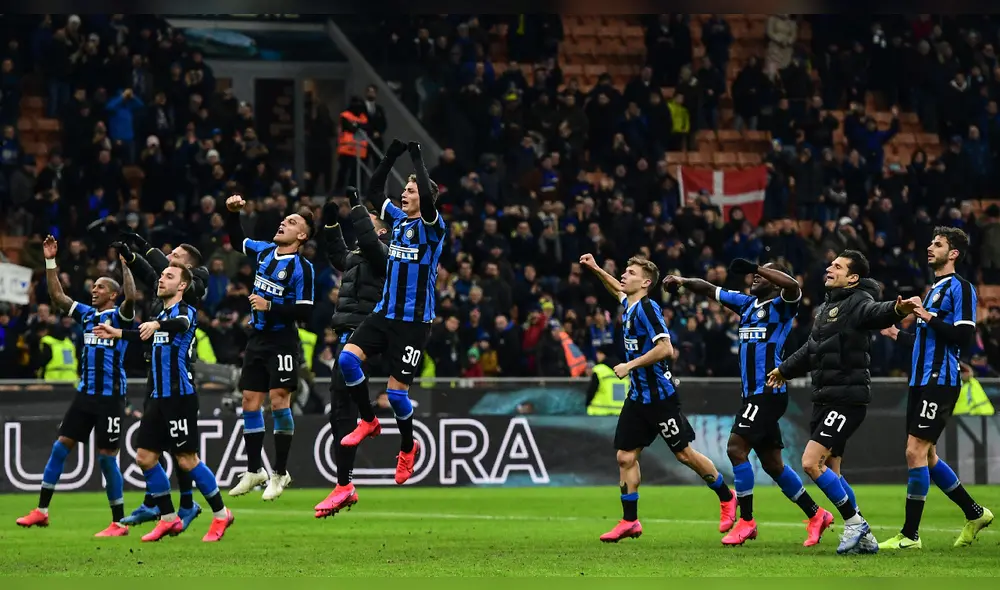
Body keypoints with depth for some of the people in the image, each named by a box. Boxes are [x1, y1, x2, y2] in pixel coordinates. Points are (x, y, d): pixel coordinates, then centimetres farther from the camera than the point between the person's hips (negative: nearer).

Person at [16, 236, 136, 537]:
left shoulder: (120, 316, -5)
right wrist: (50, 262, 5)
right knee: (60, 446, 5)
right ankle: (41, 510, 12)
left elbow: (131, 297, -26)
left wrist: (124, 264, -28)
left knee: (106, 457, -5)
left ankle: (118, 523, 3)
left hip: (110, 396, -7)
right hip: (86, 394, 7)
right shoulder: (86, 314, 12)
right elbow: (57, 295, 13)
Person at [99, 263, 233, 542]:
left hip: (180, 396, -9)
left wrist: (157, 325, -53)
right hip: (158, 396, 9)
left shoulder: (185, 312, -9)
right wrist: (117, 333, 42)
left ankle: (221, 514, 6)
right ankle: (169, 519, 12)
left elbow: (181, 324, -34)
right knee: (145, 457, 4)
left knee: (186, 460, -8)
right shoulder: (161, 315, 17)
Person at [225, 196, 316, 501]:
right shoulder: (264, 251, 7)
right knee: (250, 402, 7)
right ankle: (254, 471, 17)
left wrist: (270, 307, -21)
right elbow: (237, 239, 25)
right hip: (257, 338, 7)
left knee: (279, 401, -10)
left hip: (282, 341, -7)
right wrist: (232, 213, 10)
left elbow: (305, 312, -17)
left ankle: (280, 473, 0)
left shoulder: (302, 268, -14)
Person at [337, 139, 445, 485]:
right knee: (347, 358, -14)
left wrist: (416, 155, -21)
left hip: (414, 320, -6)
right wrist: (393, 154, 3)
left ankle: (408, 448, 19)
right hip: (385, 313, 6)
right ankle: (368, 421, 5)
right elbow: (374, 189, 13)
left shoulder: (431, 226, -9)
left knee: (396, 389, -4)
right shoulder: (398, 219, 10)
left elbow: (428, 196, -28)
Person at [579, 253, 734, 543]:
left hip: (659, 395, -9)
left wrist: (630, 365, -20)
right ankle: (629, 522, 9)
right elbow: (618, 290, 34)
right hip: (638, 396, 9)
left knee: (684, 453, 0)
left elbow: (665, 348, -26)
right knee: (625, 456, 3)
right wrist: (596, 270, 24)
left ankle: (727, 498, 17)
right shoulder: (629, 306, 9)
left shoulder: (647, 309, -17)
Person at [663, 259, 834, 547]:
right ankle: (816, 515, 21)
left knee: (736, 448, -15)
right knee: (772, 463, 11)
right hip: (753, 393, 9)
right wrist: (684, 282, 3)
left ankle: (746, 521, -9)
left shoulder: (781, 305, -6)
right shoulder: (747, 303, 17)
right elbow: (711, 290, 20)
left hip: (769, 391, -9)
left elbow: (793, 286, -28)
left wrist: (754, 267, -33)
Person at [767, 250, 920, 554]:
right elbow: (811, 350, 34)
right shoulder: (825, 308, 17)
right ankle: (864, 537, 20)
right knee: (830, 472, 11)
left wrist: (896, 310, -57)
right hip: (825, 399, 9)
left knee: (811, 463, -16)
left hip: (847, 398, -9)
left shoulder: (857, 302, -10)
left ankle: (854, 521, -2)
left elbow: (876, 313, -34)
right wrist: (784, 370, 48)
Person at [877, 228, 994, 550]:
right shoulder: (934, 290, 20)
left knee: (916, 451, -11)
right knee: (925, 455, 11)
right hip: (922, 380, 10)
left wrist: (929, 318, -18)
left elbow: (964, 337, -17)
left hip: (940, 381, -10)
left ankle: (910, 535, -8)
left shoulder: (960, 288, -8)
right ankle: (975, 514, 24)